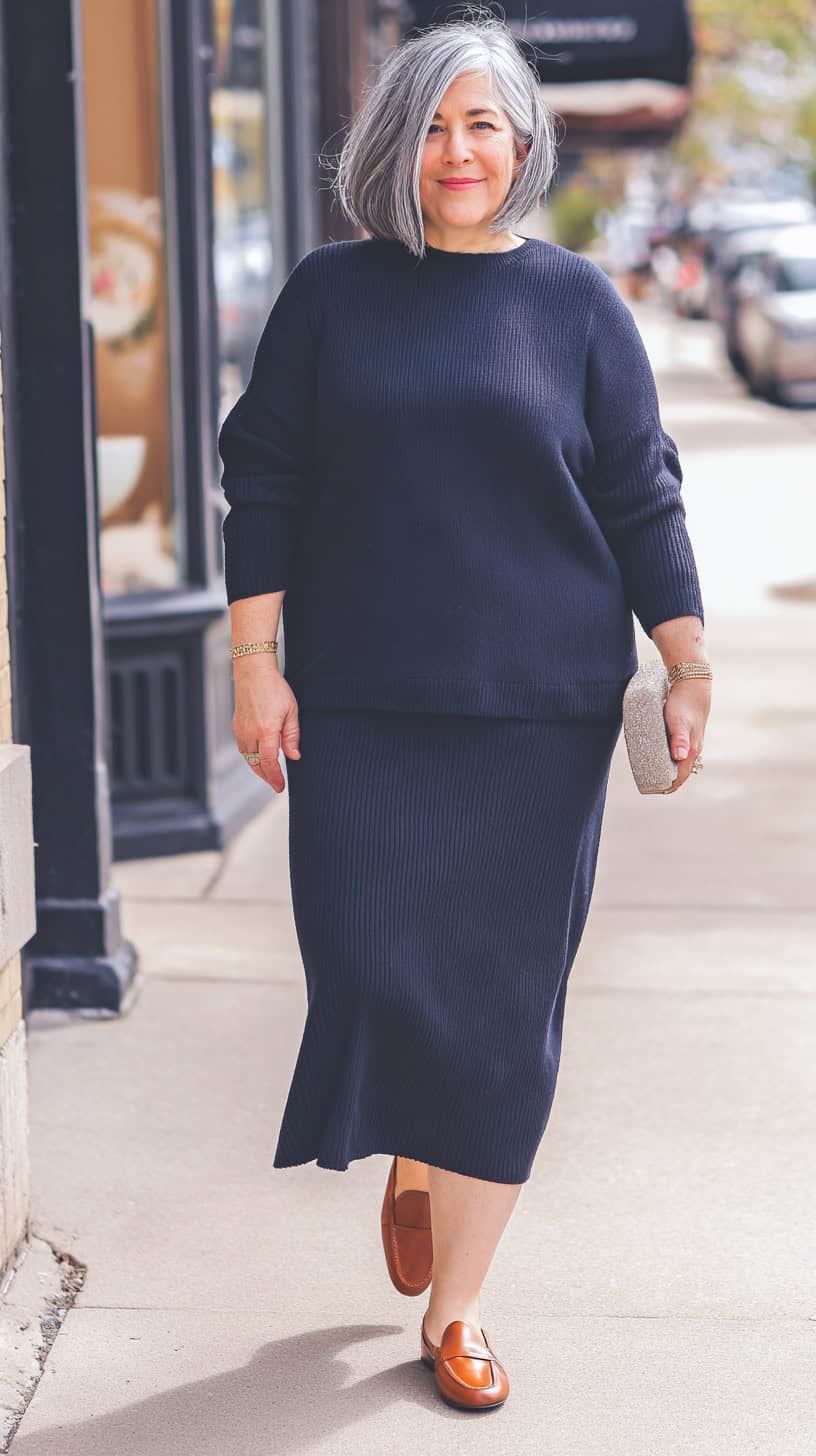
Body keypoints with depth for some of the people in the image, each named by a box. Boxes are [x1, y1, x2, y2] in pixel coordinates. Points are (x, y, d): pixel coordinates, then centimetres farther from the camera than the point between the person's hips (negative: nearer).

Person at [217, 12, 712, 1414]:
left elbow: (643, 498, 6)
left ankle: (458, 1303, 15)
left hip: (539, 715, 0)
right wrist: (255, 665, 0)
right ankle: (408, 1164, 27)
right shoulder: (331, 294, 5)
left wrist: (688, 670, 0)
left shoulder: (576, 302, 4)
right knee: (372, 968, -7)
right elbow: (264, 485, 6)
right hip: (364, 708, 0)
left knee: (503, 999, 2)